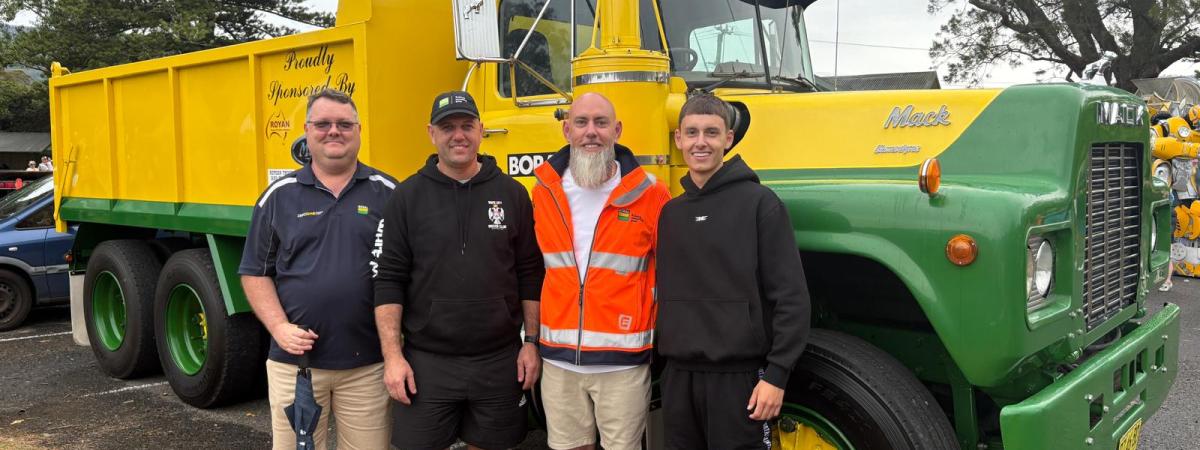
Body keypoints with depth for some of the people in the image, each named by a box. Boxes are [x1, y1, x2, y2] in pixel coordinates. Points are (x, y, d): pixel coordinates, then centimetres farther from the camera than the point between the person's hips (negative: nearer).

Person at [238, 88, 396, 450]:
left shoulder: (387, 193, 4)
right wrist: (279, 327, -7)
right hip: (294, 360, 1)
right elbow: (255, 272, 7)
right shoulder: (279, 195, 6)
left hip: (368, 362, 0)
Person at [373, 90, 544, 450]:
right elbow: (388, 280, -3)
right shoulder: (407, 197, -1)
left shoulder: (512, 194, 3)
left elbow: (531, 275, 5)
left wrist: (531, 342, 2)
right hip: (426, 362, -1)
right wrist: (393, 356, -8)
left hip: (499, 362, 1)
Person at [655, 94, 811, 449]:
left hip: (738, 376, -5)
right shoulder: (670, 212, 9)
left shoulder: (759, 203, -7)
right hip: (678, 376, 5)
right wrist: (666, 358, 9)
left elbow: (791, 296, -11)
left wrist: (777, 375, -14)